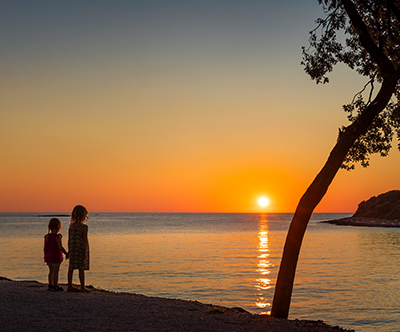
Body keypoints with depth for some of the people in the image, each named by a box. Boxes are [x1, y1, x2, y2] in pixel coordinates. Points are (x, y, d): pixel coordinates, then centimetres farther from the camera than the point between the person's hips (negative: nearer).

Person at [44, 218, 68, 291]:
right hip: (56, 256, -7)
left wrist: (45, 256, 17)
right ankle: (55, 286, 1)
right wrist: (66, 253, -8)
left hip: (48, 256, 7)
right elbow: (60, 247, -20)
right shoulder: (57, 237, -17)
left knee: (51, 271, 15)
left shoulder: (46, 236, 3)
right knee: (56, 271, -1)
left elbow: (45, 248, 7)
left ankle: (50, 285, 21)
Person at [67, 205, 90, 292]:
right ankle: (82, 287, 2)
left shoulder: (71, 226, 5)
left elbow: (69, 240, 9)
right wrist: (85, 253, -12)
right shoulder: (84, 227, -12)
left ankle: (70, 286, 16)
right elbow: (84, 241, -14)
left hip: (72, 249, 6)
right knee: (81, 268, -2)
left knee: (71, 268, 10)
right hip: (81, 249, -6)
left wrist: (69, 251, 16)